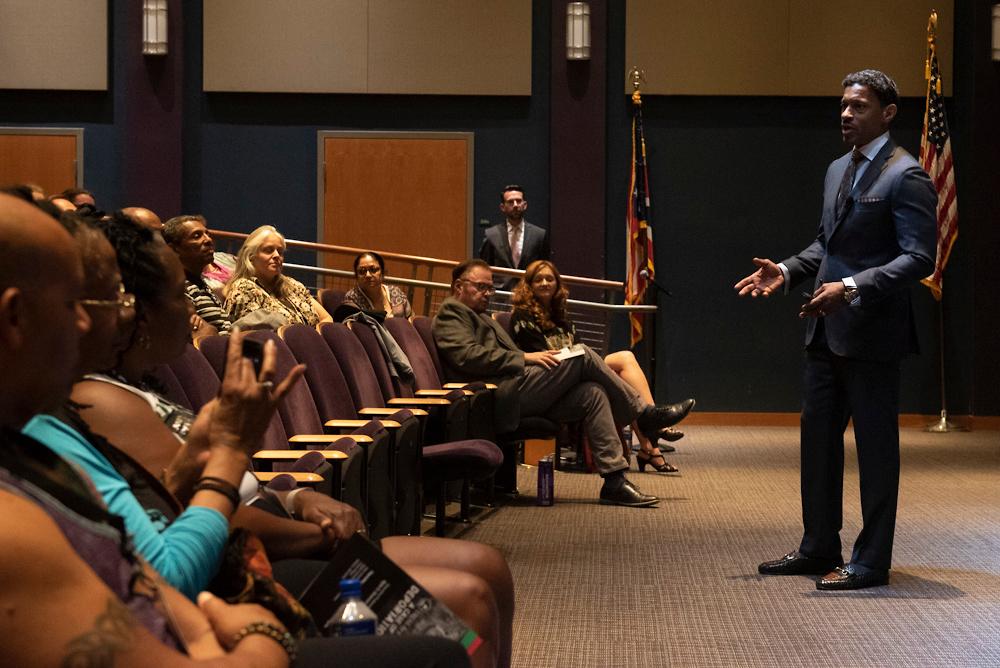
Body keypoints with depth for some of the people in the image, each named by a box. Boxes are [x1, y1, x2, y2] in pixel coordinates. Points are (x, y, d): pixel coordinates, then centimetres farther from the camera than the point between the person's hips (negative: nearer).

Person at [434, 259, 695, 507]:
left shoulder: (479, 316, 36)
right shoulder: (450, 312, 4)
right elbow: (468, 355, -14)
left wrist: (532, 358, 8)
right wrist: (524, 357, -15)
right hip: (502, 395, -10)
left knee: (593, 393, -10)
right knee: (583, 356, -15)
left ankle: (615, 480, -17)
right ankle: (644, 414, -2)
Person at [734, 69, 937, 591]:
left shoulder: (905, 176, -12)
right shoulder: (838, 170, 15)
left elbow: (919, 257, -19)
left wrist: (851, 288, -27)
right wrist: (787, 272, 7)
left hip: (871, 332, -9)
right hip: (827, 331, 9)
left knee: (875, 446, 1)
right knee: (818, 437, 14)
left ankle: (872, 562, 9)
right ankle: (818, 548, 26)